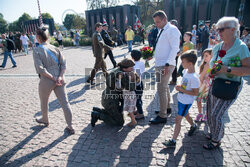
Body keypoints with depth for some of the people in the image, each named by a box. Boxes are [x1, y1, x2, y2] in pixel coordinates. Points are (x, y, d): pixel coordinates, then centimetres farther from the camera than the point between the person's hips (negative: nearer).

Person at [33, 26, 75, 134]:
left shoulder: (37, 50, -7)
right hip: (60, 80, 3)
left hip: (46, 81, -3)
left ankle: (45, 120, 47)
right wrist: (60, 76, -9)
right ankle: (70, 127, 9)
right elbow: (63, 63, -1)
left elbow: (40, 69, -17)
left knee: (44, 102, 23)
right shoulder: (55, 48, 5)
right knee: (65, 103, 4)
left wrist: (53, 78, -14)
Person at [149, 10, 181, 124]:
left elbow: (175, 48, -17)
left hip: (165, 66, -9)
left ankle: (162, 116, 3)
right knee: (164, 88, 19)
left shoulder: (172, 30, -9)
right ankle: (167, 108, 36)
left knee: (161, 90, -7)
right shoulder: (162, 31, 18)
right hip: (159, 65, 9)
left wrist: (167, 64, -23)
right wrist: (157, 64, 12)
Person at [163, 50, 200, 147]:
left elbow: (195, 93, -24)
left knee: (178, 120, -5)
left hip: (186, 102, -9)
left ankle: (173, 141, 5)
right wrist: (180, 87, -1)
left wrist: (182, 90, -25)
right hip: (181, 99, 9)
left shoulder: (194, 78, -28)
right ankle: (193, 126, 58)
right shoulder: (186, 71, -2)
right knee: (186, 115, 29)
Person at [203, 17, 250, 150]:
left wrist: (228, 69, -26)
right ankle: (213, 133, 40)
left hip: (230, 87, -7)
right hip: (215, 83, 7)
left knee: (216, 115, -2)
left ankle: (216, 140, 22)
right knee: (210, 112, 14)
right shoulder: (218, 47, 6)